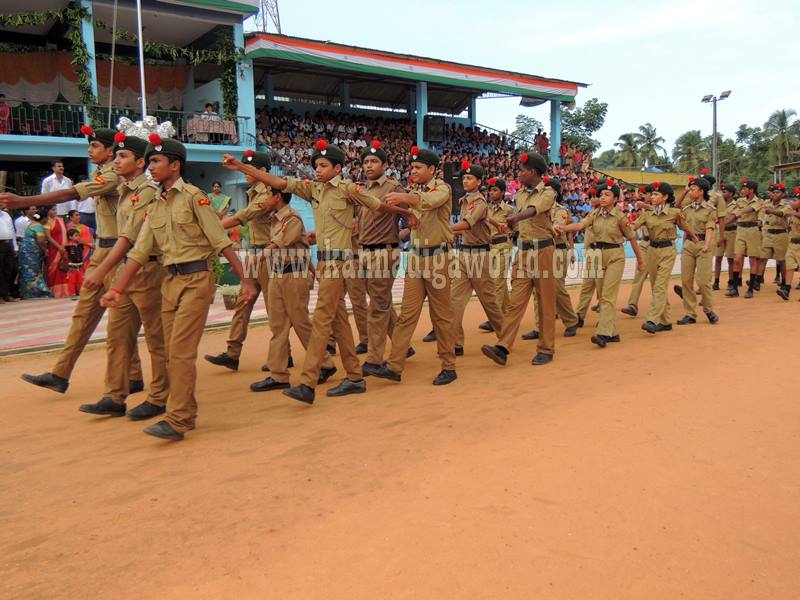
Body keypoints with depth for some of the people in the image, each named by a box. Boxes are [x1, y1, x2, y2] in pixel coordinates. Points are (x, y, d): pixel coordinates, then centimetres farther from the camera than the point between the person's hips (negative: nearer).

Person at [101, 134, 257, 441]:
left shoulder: (194, 197, -7)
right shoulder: (155, 206, 13)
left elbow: (222, 242, -10)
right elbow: (139, 252, 11)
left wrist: (245, 278, -13)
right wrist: (117, 289, 6)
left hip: (196, 279, -7)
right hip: (169, 280, 7)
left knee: (181, 350, -10)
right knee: (173, 352, 10)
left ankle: (177, 420, -4)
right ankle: (186, 412, 22)